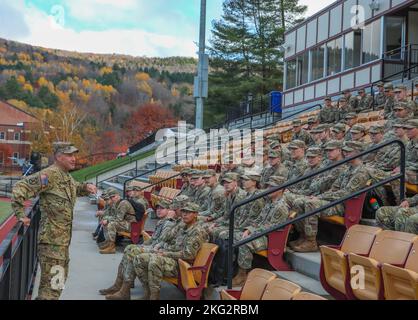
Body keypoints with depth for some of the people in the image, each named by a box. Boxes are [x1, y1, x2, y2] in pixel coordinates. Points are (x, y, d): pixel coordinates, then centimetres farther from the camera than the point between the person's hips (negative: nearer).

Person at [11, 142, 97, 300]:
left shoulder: (67, 177, 13)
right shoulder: (50, 174, -17)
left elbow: (77, 188, 32)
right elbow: (20, 188, -22)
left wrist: (87, 187, 10)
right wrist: (20, 214, -23)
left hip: (64, 239, 10)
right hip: (52, 239, -10)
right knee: (52, 285, -9)